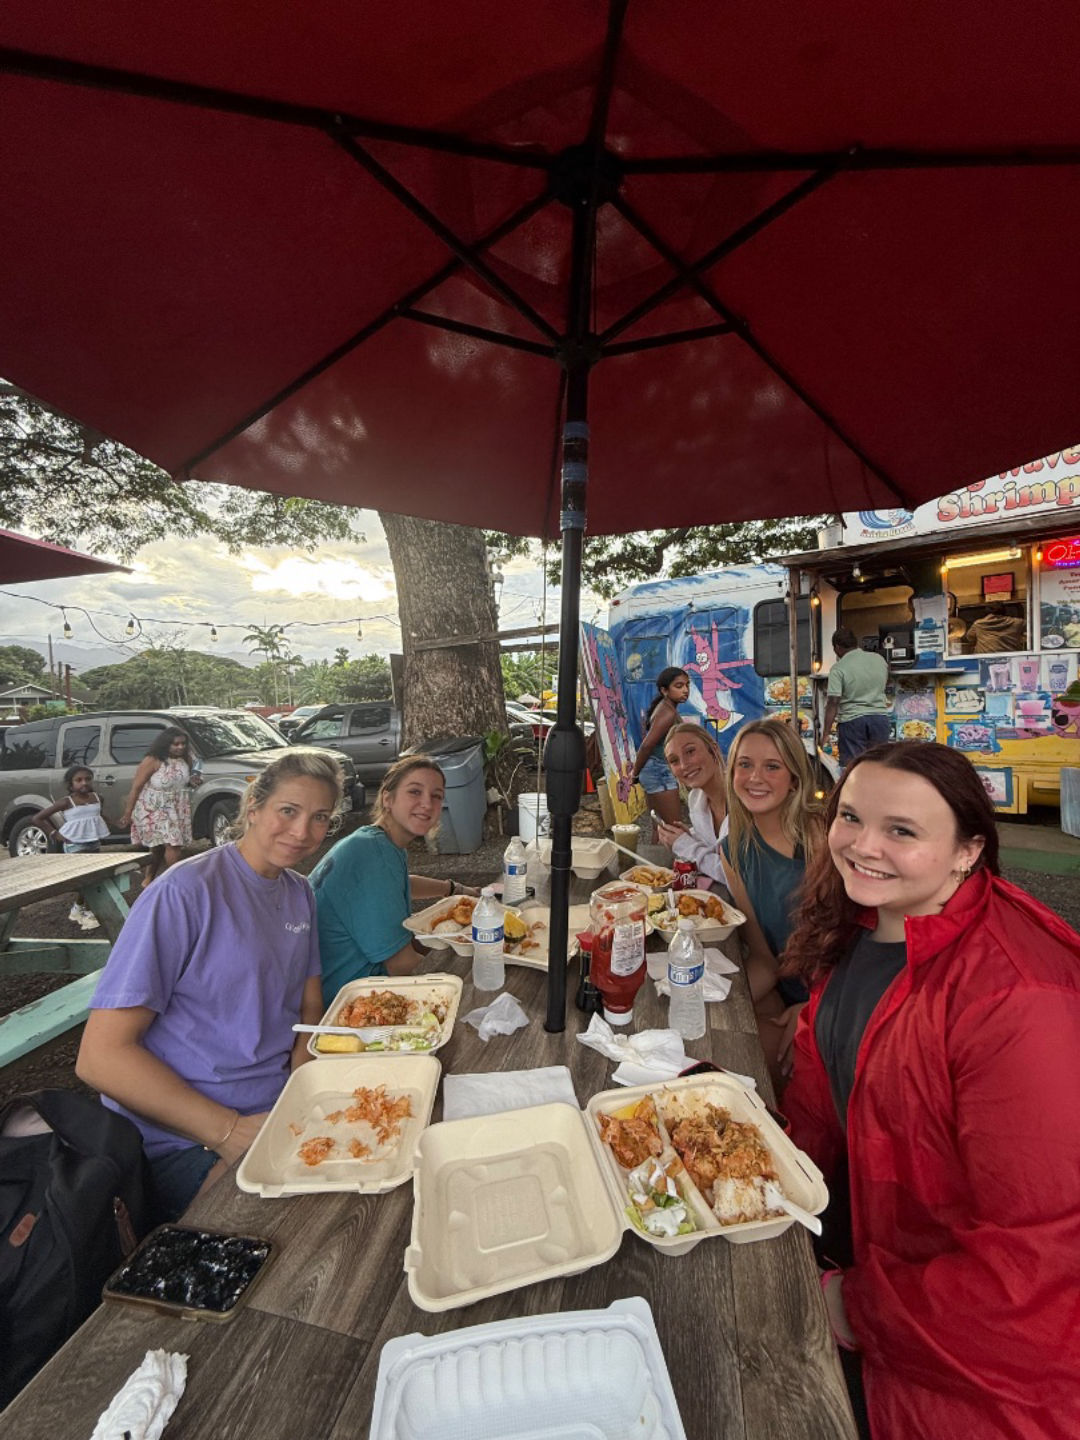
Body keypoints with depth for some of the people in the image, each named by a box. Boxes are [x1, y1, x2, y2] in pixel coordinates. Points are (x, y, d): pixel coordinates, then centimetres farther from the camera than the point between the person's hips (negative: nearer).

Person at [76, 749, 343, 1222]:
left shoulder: (300, 893, 6)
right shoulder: (184, 892, -17)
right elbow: (100, 1056, -18)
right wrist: (230, 1131, -22)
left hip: (282, 1118, 7)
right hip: (184, 1143, -7)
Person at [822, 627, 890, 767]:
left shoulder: (838, 668, -11)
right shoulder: (879, 659, 6)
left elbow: (833, 703, -16)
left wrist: (827, 732, -15)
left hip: (852, 720, -5)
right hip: (880, 717, 5)